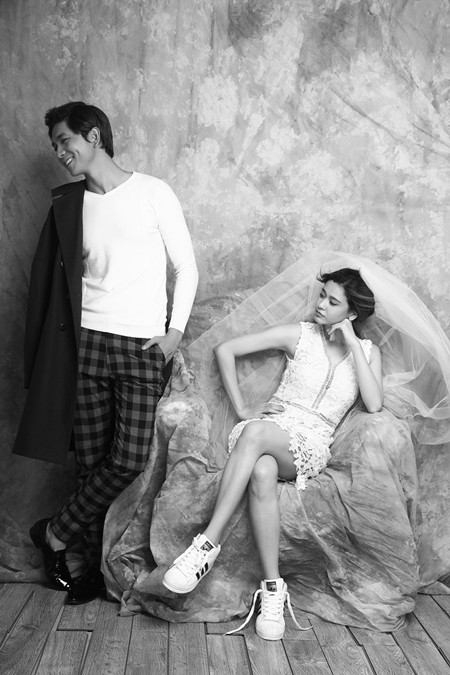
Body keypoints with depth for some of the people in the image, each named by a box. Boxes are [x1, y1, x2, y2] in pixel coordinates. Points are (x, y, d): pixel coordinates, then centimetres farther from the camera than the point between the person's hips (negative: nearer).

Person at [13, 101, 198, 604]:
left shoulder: (153, 193, 0)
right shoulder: (67, 204, 9)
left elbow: (186, 267, 4)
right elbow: (53, 279, 13)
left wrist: (176, 330, -5)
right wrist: (54, 350, 6)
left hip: (143, 347, -2)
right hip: (86, 343, 3)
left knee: (129, 460, -8)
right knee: (91, 460, 3)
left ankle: (55, 534, 14)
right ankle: (97, 566, 18)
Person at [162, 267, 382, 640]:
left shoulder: (368, 351, 10)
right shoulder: (299, 334, 8)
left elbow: (374, 404, -9)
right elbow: (225, 349, 6)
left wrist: (351, 343, -8)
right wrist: (242, 408, -2)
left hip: (312, 444, -1)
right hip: (272, 427, 1)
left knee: (256, 432, -37)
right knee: (262, 473, -38)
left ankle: (208, 544, -36)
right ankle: (273, 588, -30)